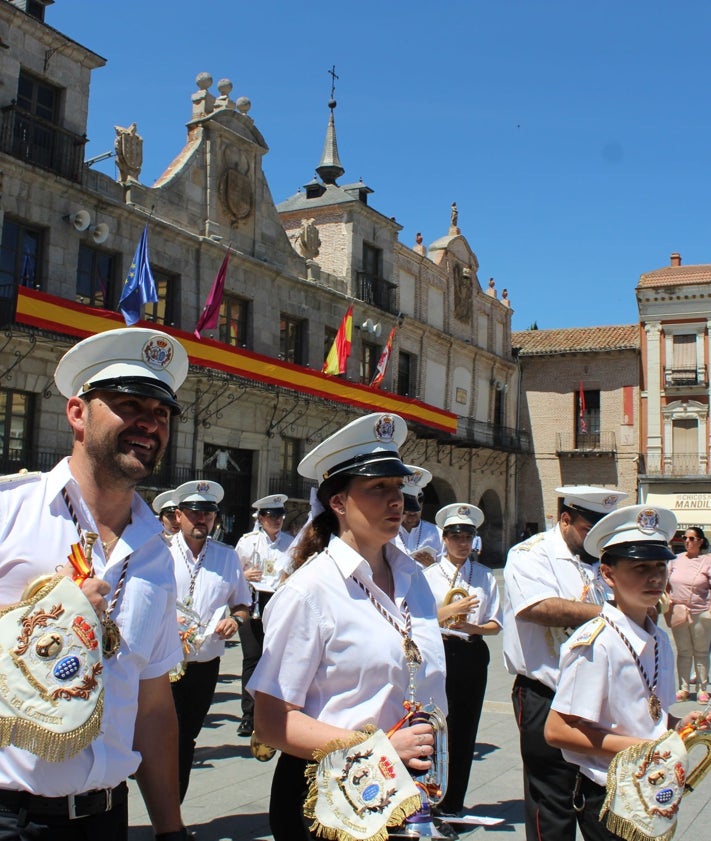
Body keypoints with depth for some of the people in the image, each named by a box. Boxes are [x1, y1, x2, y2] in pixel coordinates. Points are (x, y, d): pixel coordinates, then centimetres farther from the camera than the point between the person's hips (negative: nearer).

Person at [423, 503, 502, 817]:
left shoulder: (485, 576, 8)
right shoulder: (429, 575, 1)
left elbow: (495, 624, 6)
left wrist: (470, 627, -12)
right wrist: (450, 611, -19)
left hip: (473, 655, 3)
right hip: (440, 653, -3)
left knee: (465, 730, 9)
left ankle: (454, 804, 22)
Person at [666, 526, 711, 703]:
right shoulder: (676, 559, 8)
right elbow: (666, 583, 17)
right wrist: (667, 600, 4)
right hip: (678, 612, 3)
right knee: (683, 652, 9)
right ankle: (683, 688, 16)